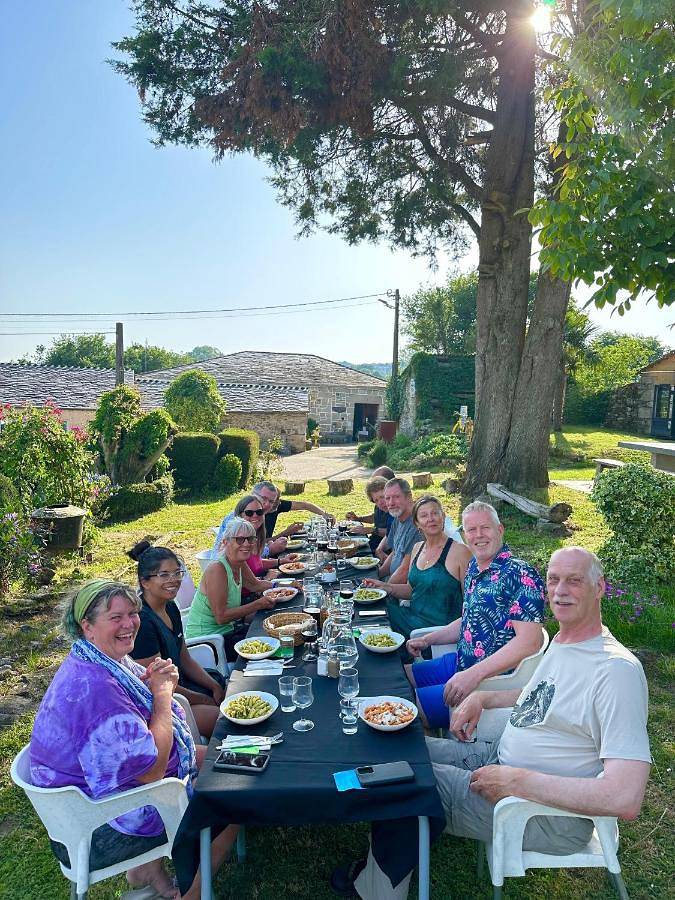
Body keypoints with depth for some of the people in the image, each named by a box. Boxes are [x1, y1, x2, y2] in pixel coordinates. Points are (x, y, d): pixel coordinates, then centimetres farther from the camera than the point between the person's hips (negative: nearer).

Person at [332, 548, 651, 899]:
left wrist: (516, 781, -29)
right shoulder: (563, 642, 4)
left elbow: (625, 800, -33)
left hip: (547, 816, -9)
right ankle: (381, 869, 28)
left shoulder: (618, 670, -26)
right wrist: (482, 697, 6)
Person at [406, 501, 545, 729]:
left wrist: (474, 674, -30)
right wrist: (427, 640, 12)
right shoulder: (474, 568, 10)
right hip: (459, 663, 9)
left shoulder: (521, 575, -18)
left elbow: (530, 642, -26)